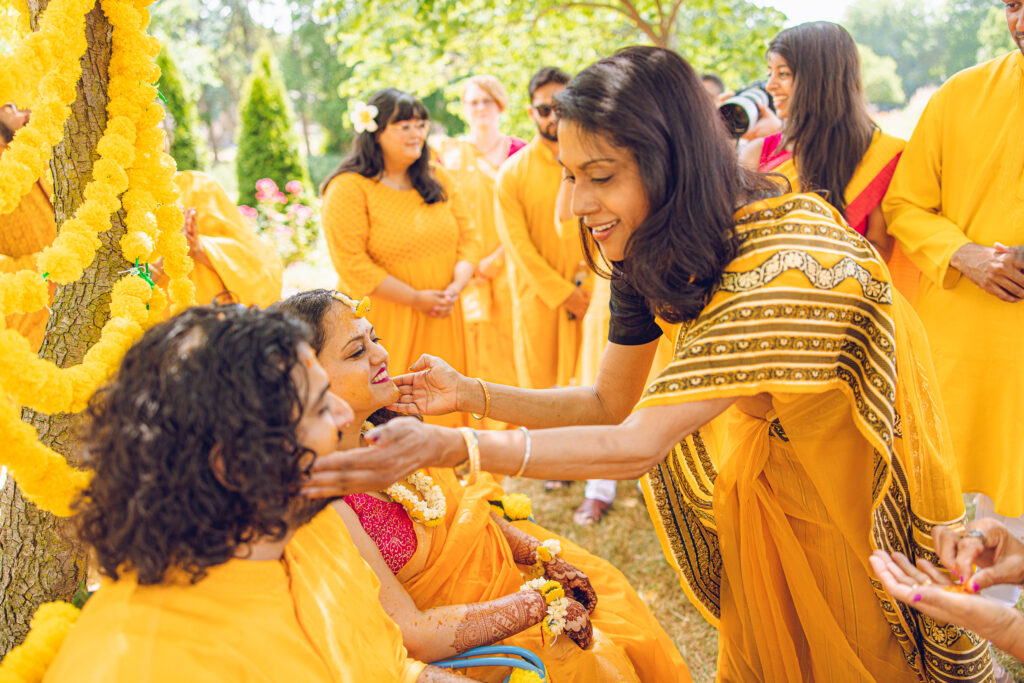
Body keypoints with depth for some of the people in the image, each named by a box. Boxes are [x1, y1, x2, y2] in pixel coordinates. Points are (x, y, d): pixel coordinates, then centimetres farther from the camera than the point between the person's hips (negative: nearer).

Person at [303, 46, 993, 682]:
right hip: (772, 449, 6)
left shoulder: (778, 257, -38)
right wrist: (471, 393, -17)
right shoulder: (648, 257, -13)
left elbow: (639, 445, -41)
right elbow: (609, 403, -3)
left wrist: (448, 447, -47)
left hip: (862, 467, -6)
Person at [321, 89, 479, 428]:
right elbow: (352, 263, -16)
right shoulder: (348, 189, -10)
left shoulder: (438, 180, 11)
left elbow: (468, 238, 9)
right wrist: (416, 298, -16)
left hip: (441, 320, 6)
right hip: (383, 320, -5)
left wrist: (456, 286, -10)